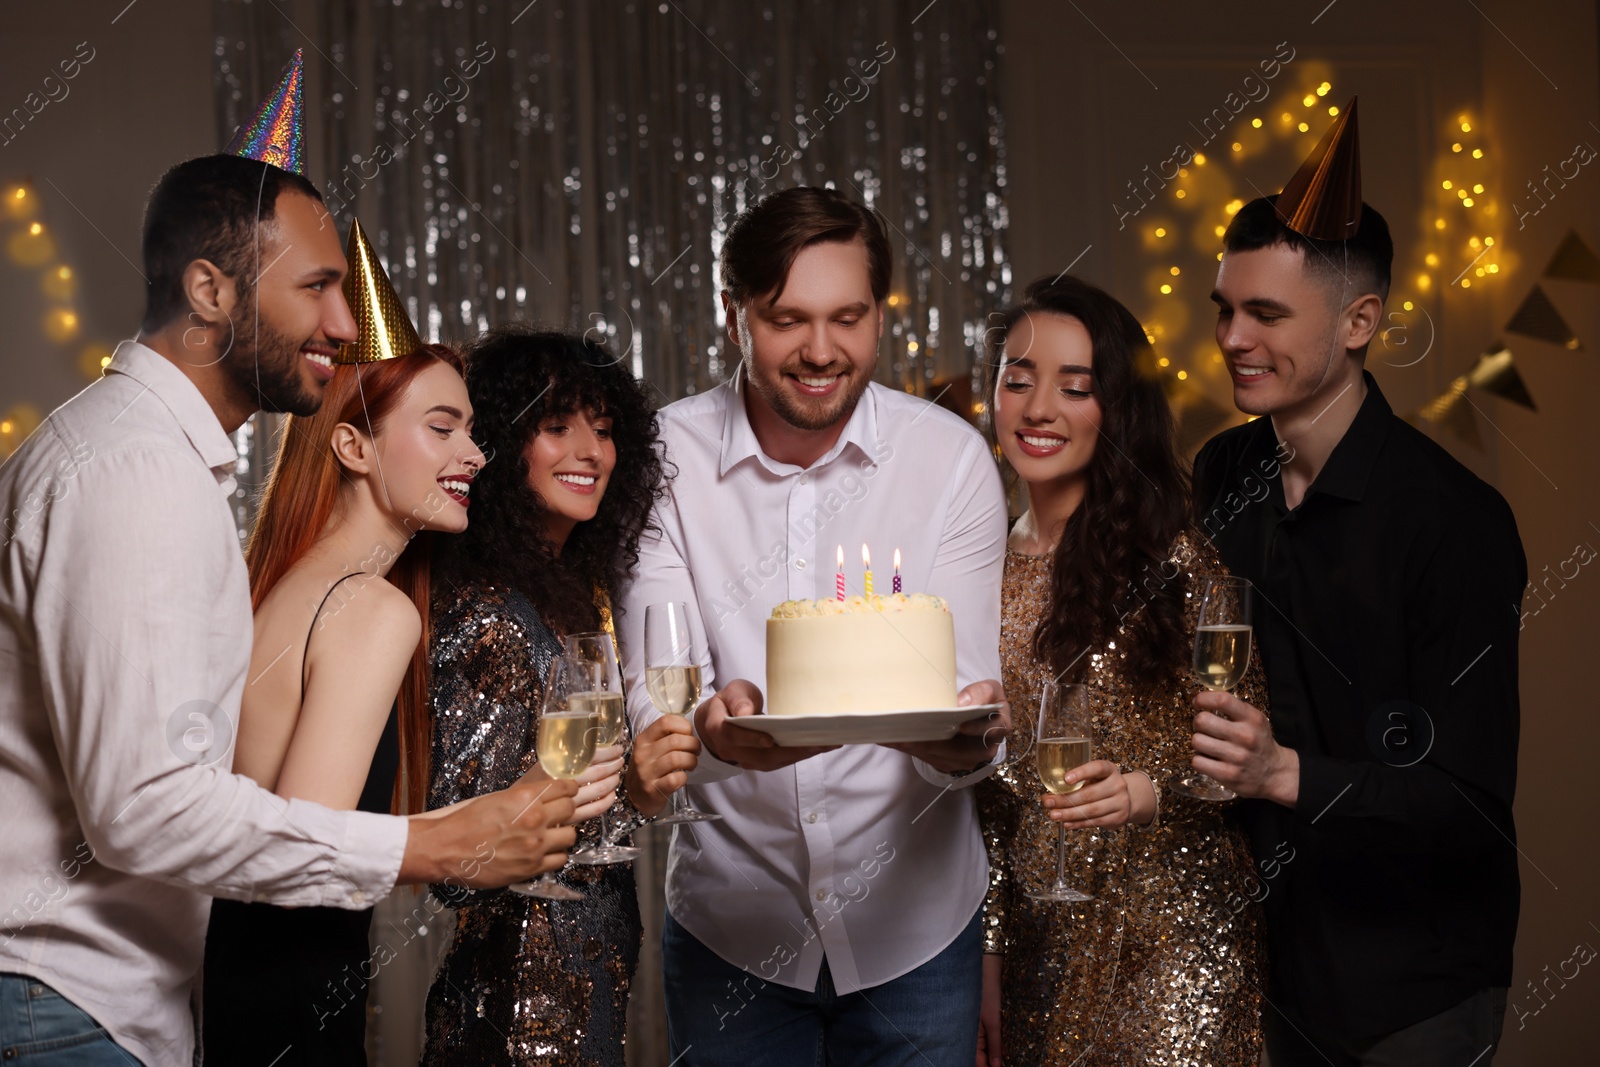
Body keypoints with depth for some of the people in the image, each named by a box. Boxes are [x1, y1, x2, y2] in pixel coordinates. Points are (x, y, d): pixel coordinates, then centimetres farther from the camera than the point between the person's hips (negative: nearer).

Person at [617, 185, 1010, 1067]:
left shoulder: (951, 457, -7)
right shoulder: (667, 458, -8)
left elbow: (966, 706, -9)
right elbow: (653, 694, -14)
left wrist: (964, 742, -33)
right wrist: (713, 728, -37)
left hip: (914, 923, 1)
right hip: (730, 921, 0)